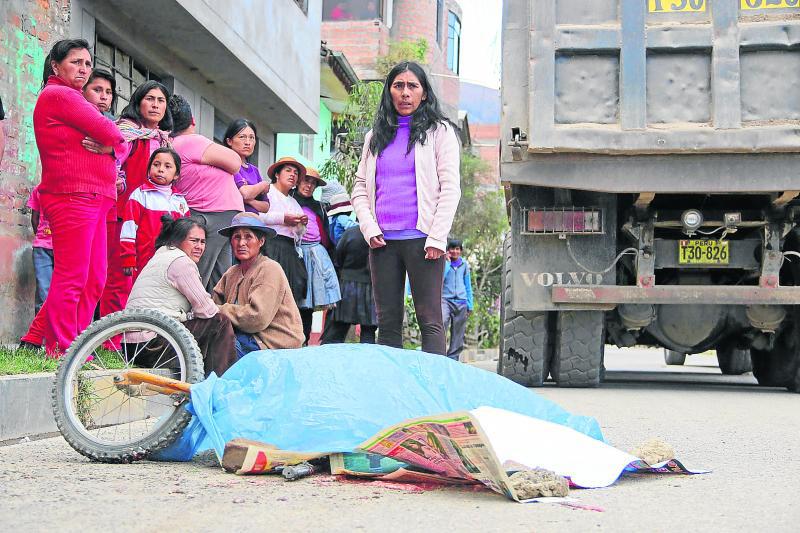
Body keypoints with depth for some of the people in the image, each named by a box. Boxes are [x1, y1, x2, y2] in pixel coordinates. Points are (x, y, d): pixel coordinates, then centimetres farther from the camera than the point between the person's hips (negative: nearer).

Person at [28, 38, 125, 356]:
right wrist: (114, 140, 9)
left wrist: (106, 144, -4)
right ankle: (61, 351, -9)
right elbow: (111, 134, -13)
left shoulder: (67, 97, 26)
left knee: (94, 280, 9)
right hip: (74, 197, -10)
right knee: (71, 279, -11)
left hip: (93, 200, 10)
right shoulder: (60, 95, -6)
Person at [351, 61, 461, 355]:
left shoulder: (439, 132, 6)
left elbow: (450, 188, -2)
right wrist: (369, 229, 0)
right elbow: (360, 187, 16)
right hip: (382, 242, 4)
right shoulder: (375, 136, 18)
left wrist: (436, 239, -11)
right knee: (388, 322, 4)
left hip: (422, 239, -4)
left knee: (430, 321, -6)